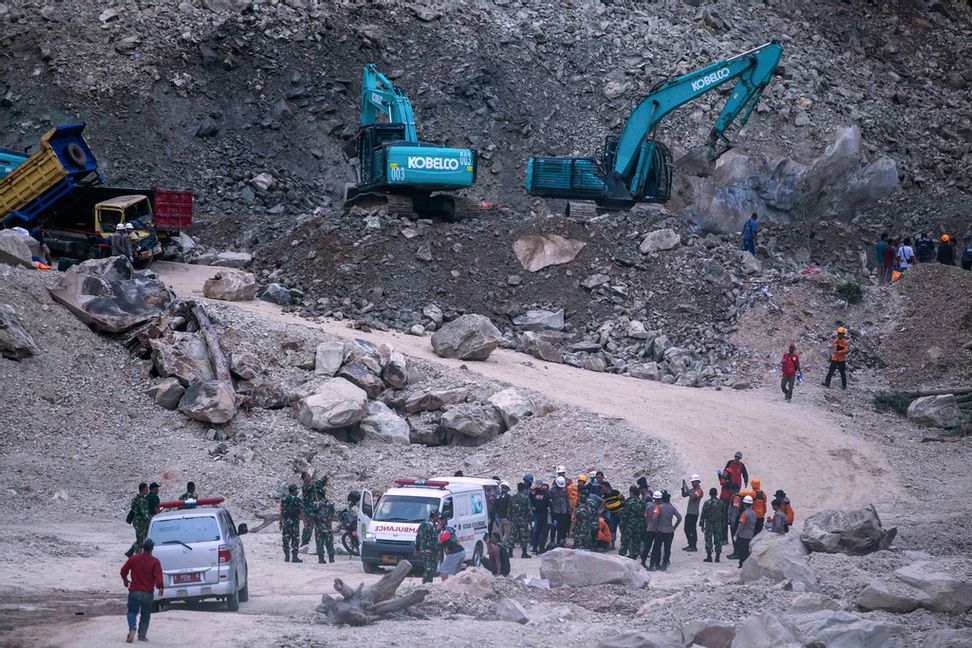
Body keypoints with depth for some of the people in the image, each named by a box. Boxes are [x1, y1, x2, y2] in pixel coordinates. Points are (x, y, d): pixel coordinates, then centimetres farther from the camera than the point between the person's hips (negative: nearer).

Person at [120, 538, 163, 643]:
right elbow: (158, 577, -16)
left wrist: (125, 580, 28)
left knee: (132, 611, 10)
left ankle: (132, 628, -17)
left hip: (134, 591, 0)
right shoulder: (155, 562, -8)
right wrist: (160, 587, 3)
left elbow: (123, 571, 7)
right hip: (148, 593, 0)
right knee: (145, 614, 15)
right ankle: (142, 635, 14)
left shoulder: (133, 559, -2)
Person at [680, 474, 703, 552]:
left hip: (694, 513, -9)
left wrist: (687, 489, -23)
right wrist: (683, 487, 2)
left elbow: (693, 496, -24)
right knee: (686, 529, 13)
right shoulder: (692, 490, 15)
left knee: (692, 529, -7)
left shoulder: (699, 491, -10)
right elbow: (684, 495, 15)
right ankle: (690, 545, 22)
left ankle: (694, 546, -3)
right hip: (688, 512, 9)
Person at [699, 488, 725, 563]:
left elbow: (703, 514, -8)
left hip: (709, 524, -3)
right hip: (718, 524, 3)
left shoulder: (707, 503, -10)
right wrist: (723, 523, 18)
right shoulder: (721, 503, 1)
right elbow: (723, 514, 8)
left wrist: (701, 525, 0)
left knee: (709, 540, 1)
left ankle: (709, 556, -2)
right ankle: (717, 556, 9)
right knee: (718, 540, 8)